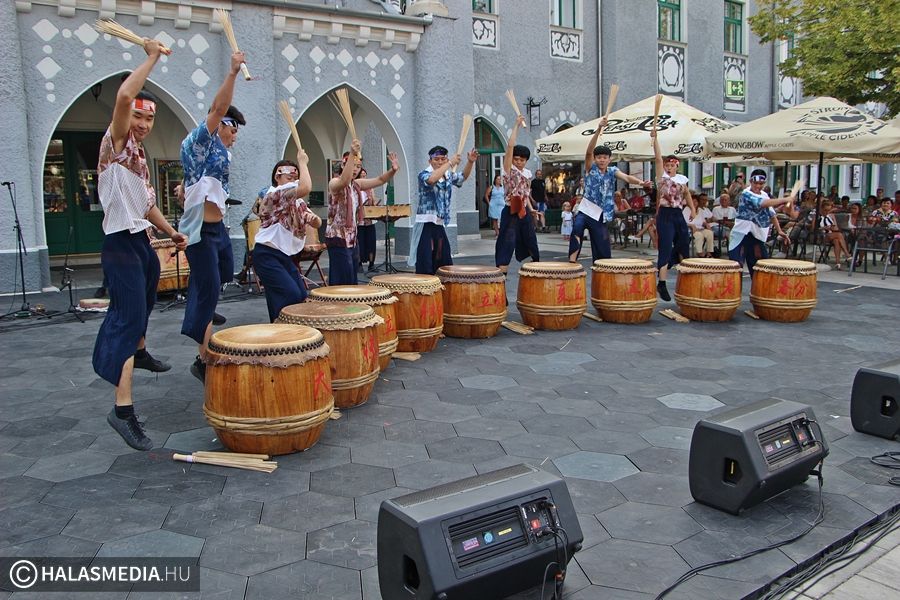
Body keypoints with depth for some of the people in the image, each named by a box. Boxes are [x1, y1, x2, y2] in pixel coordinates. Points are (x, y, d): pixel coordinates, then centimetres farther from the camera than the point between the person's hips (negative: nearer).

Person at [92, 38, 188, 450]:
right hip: (120, 244, -10)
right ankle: (123, 409, -21)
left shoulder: (141, 159, 16)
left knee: (142, 306, 28)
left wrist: (170, 231, 21)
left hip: (141, 241, 10)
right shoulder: (116, 142, -9)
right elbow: (124, 95, -27)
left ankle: (140, 353, 54)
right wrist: (152, 58, -18)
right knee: (128, 317, -17)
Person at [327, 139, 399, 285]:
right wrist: (352, 154, -43)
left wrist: (393, 170, -13)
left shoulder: (357, 184, 11)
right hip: (337, 237, -8)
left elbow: (380, 180, 7)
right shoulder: (334, 183, -12)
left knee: (351, 280, 12)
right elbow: (344, 181, -35)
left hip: (351, 237, 8)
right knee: (343, 281, -10)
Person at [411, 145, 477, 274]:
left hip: (440, 224, 8)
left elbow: (463, 177, 27)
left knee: (444, 262, 14)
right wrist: (450, 163, -28)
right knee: (425, 264, -9)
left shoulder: (449, 175, 11)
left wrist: (470, 162, 8)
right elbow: (431, 179, -33)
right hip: (426, 224, -7)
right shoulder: (424, 174, -11)